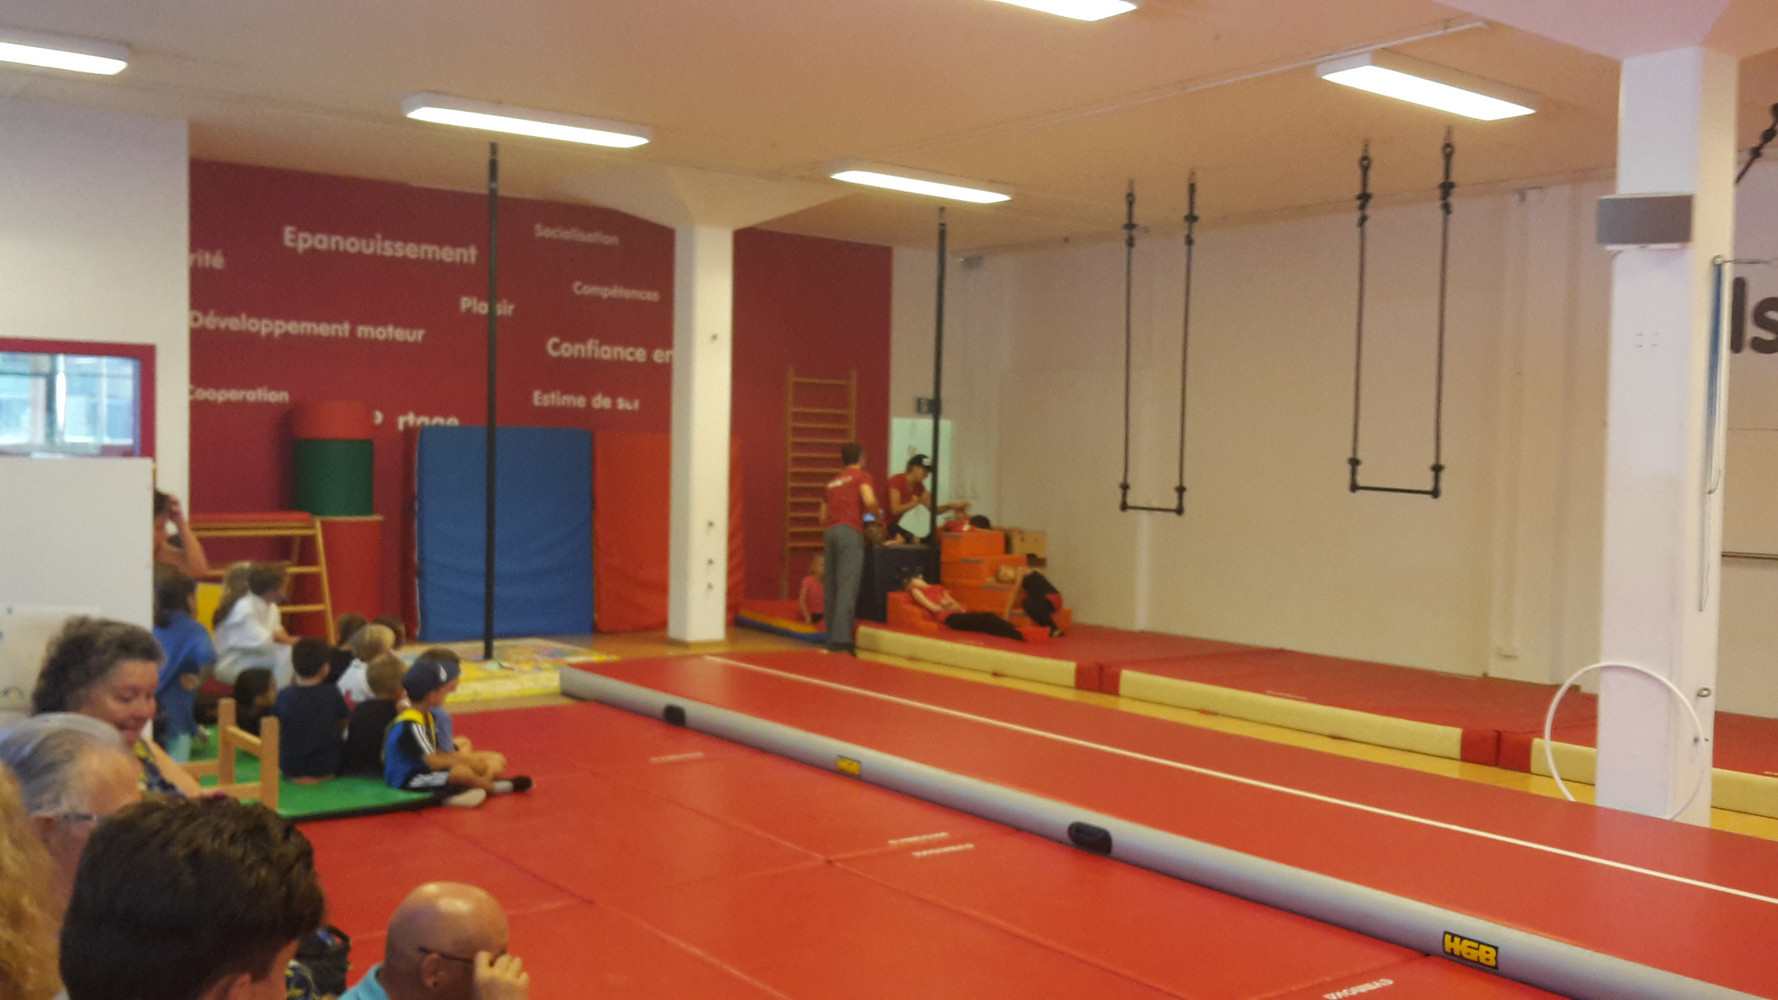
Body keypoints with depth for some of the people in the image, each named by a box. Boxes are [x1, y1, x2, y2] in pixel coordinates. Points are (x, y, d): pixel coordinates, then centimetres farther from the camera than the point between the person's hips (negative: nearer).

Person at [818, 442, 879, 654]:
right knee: (847, 586, -13)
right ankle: (842, 637, -24)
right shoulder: (861, 476, 6)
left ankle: (832, 639, 8)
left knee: (831, 587, 8)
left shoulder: (832, 482, 24)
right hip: (850, 531, -6)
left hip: (829, 532, 6)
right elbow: (869, 501, -11)